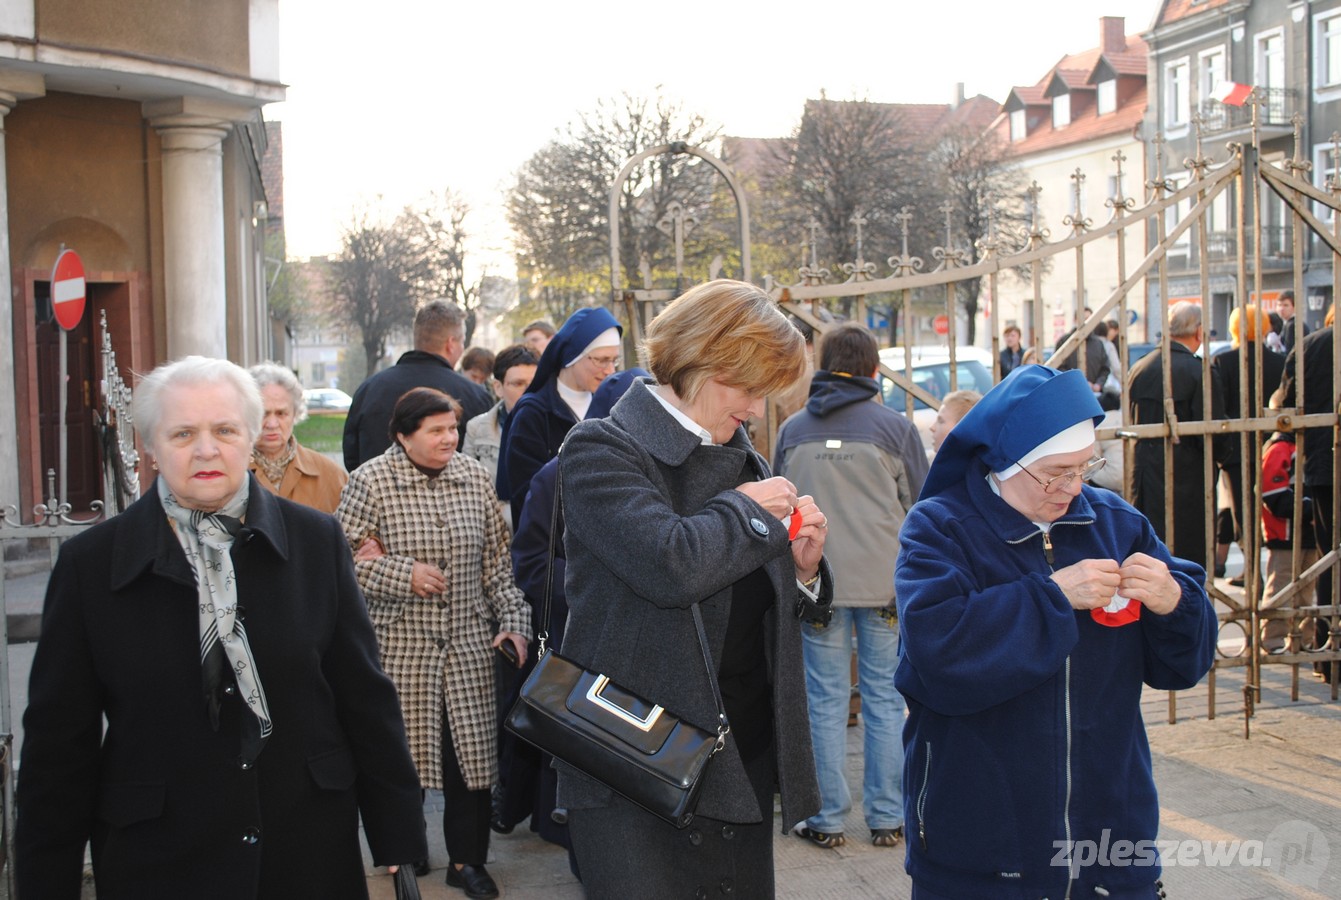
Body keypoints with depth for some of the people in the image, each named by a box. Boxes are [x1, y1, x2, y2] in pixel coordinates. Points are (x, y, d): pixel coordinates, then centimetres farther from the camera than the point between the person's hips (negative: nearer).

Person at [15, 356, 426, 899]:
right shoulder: (91, 563, -2)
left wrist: (397, 839, 3)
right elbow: (57, 740, 1)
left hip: (310, 854, 1)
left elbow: (366, 696, 3)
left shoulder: (315, 541, 0)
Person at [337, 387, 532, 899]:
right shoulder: (370, 482, -6)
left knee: (471, 751, 4)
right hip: (399, 646, -3)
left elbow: (497, 561, 9)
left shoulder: (474, 478, 5)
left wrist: (514, 622, 2)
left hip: (470, 646, 3)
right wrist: (403, 574, -15)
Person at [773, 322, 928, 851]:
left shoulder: (792, 431, 4)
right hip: (886, 583, -1)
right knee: (884, 699, 8)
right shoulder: (894, 427, -4)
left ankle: (827, 819, 12)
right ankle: (886, 818, 13)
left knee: (826, 701, 7)